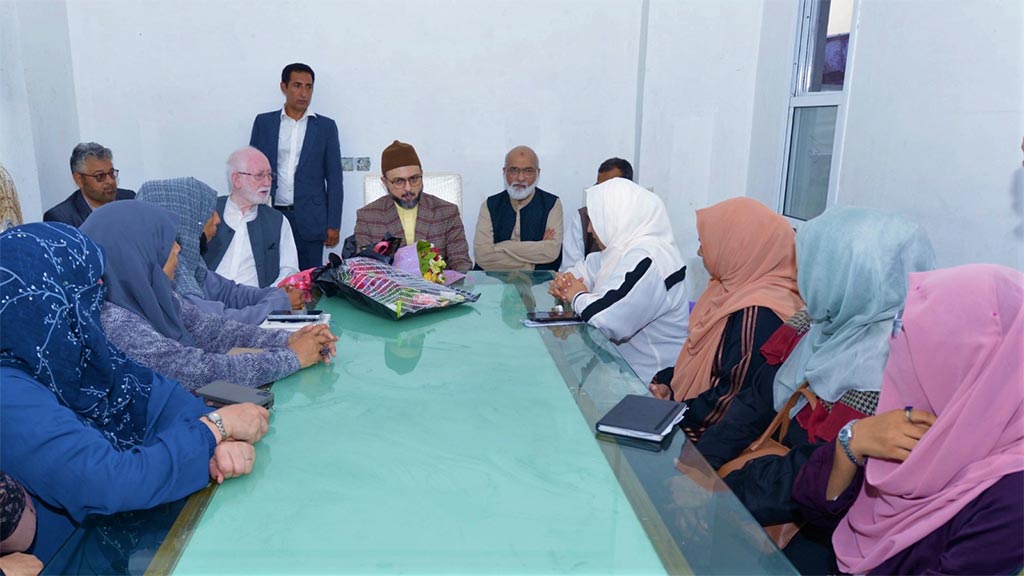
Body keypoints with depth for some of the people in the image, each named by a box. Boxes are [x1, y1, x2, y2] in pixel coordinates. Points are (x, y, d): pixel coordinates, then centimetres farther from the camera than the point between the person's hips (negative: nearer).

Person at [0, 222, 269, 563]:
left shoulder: (65, 349, -5)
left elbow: (151, 391, -5)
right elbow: (115, 483, -31)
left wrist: (220, 440, -23)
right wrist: (217, 426, -21)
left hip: (117, 523, 6)